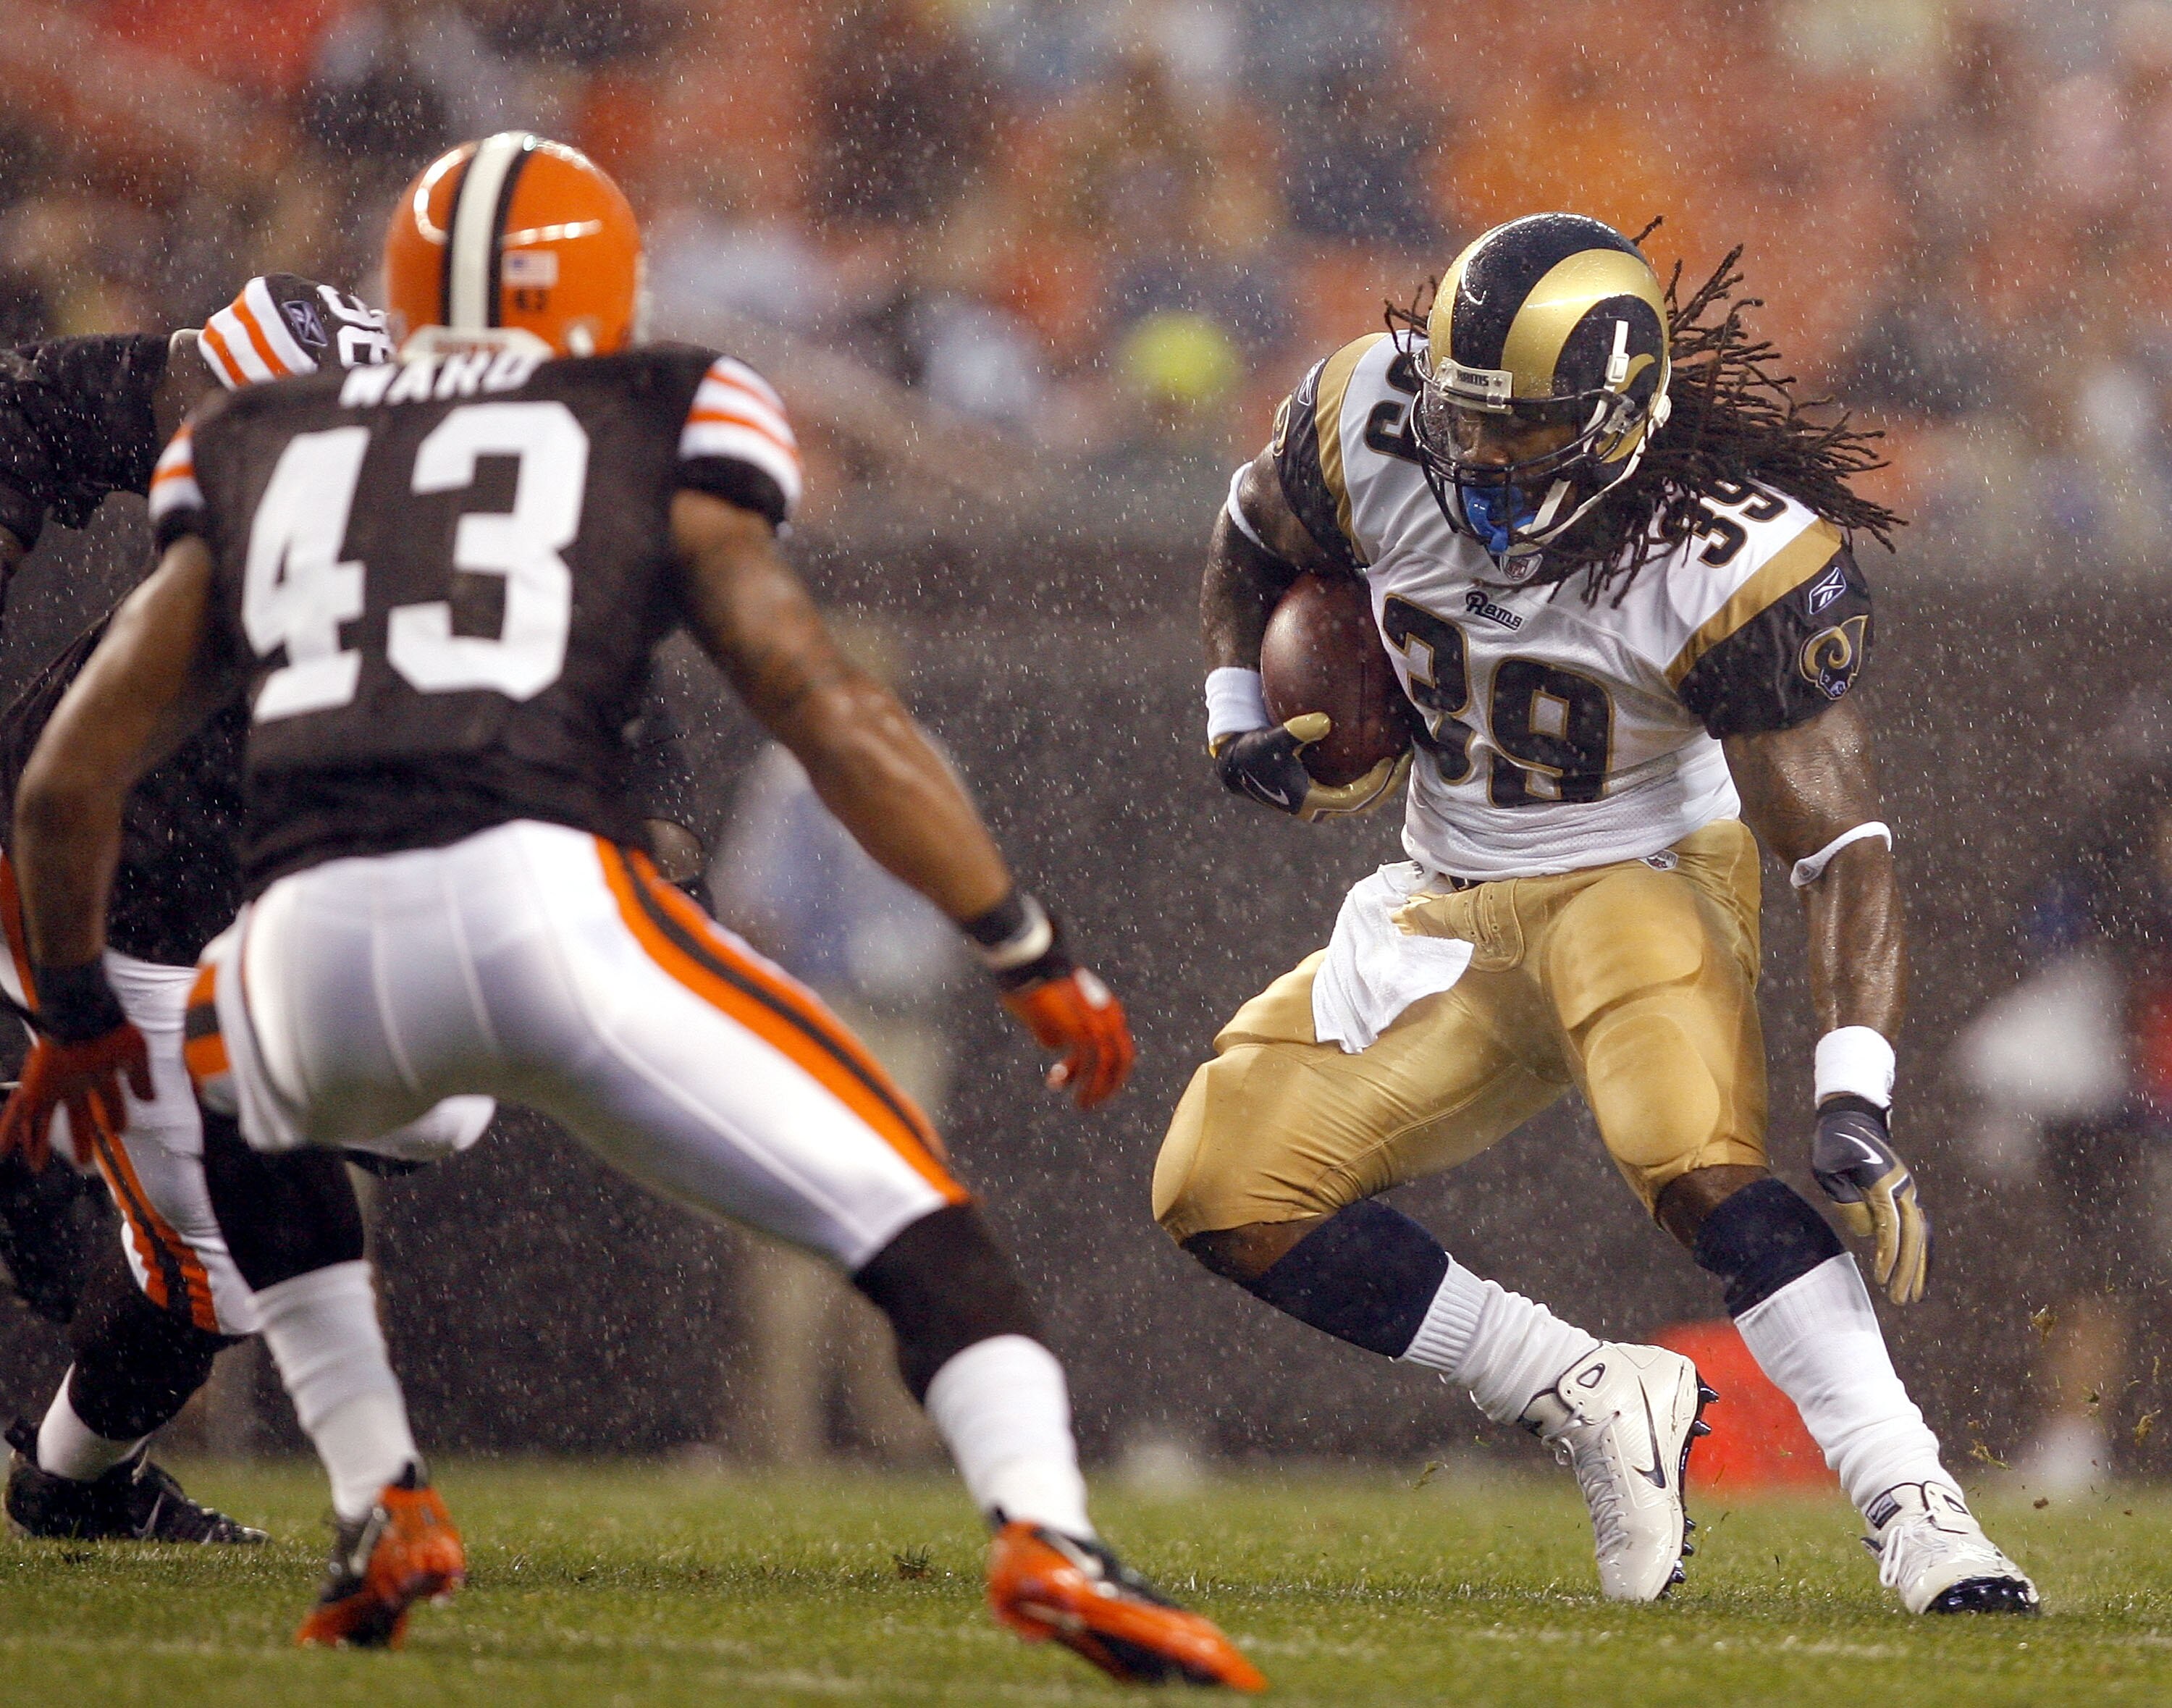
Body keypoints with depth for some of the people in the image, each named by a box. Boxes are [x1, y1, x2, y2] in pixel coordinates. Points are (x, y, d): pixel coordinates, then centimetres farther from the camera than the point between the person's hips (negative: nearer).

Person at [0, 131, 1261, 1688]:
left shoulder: (259, 463, 27)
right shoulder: (653, 437, 19)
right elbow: (828, 713, 8)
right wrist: (1035, 958, 15)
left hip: (315, 944, 3)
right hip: (543, 894, -3)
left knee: (250, 1143, 37)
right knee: (899, 1209, 6)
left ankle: (384, 1512, 21)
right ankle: (1046, 1533, -19)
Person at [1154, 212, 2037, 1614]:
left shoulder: (1729, 559, -26)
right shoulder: (1375, 428, -15)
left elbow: (1844, 848, -25)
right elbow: (1257, 540, 12)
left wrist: (1859, 1099, -36)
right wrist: (1241, 716, -3)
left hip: (1642, 881, -6)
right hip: (1449, 908, 6)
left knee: (1708, 1173, -34)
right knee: (1222, 1191, -6)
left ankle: (1915, 1507, -32)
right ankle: (1598, 1404, -1)